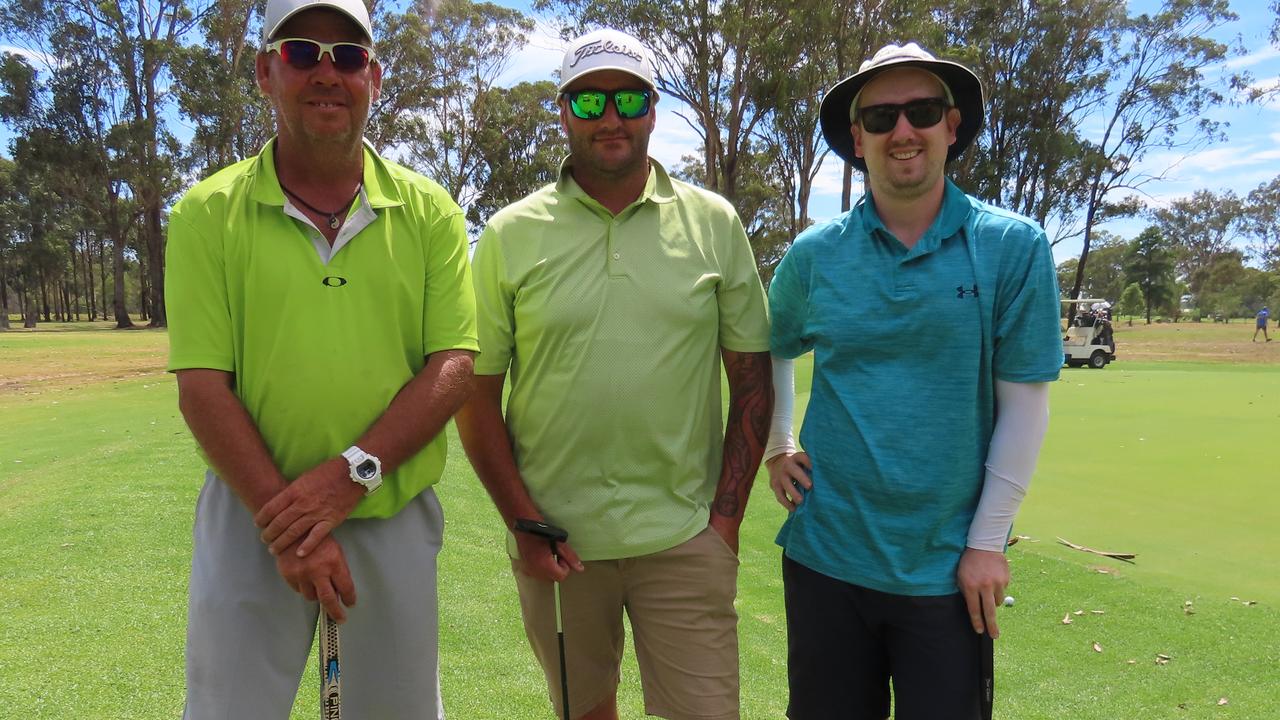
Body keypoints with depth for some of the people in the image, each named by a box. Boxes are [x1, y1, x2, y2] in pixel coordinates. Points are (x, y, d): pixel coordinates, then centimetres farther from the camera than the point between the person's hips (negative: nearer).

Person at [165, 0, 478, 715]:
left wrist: (351, 473, -16)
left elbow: (454, 366, -5)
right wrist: (283, 522, -14)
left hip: (396, 516, 1)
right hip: (250, 518, -1)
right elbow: (202, 387, -6)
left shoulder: (430, 211, 2)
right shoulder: (209, 213, -1)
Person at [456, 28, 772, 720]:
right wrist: (523, 524, -5)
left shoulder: (715, 223, 1)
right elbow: (476, 392, 2)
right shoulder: (510, 234, 0)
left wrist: (727, 514, -1)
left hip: (685, 538, 0)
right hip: (554, 542, 1)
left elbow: (752, 377, 4)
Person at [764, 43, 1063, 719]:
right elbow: (770, 351, 17)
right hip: (824, 558, 2)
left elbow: (1024, 404, -6)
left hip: (949, 568, -1)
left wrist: (987, 542, -6)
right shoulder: (815, 253, -1)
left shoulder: (1012, 246, -7)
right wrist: (776, 451, 8)